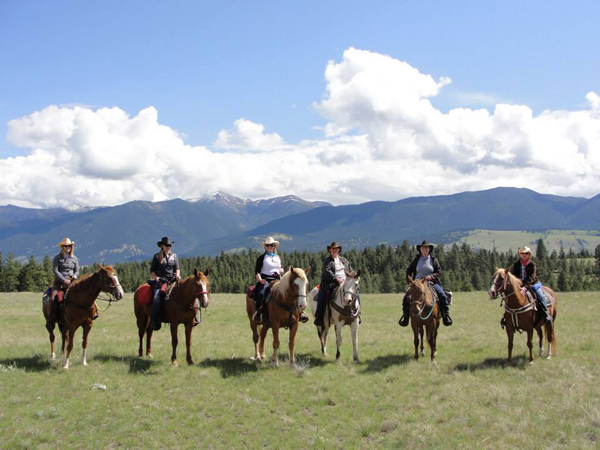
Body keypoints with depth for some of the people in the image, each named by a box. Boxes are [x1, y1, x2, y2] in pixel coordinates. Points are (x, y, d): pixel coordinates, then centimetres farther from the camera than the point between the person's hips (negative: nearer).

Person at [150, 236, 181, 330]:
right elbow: (152, 271, 9)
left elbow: (177, 268, 15)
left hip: (172, 280, 3)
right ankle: (155, 322, -30)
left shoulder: (174, 256, 18)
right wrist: (156, 278, -10)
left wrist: (177, 275, -7)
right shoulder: (157, 257, 10)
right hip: (160, 281, -3)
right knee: (157, 297, -28)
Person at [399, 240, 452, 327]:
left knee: (443, 296, -21)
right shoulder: (417, 259, 10)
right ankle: (405, 316, -3)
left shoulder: (434, 260, 8)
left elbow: (439, 272, 4)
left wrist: (431, 276, -15)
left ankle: (446, 317, -8)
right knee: (406, 298, -18)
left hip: (432, 282, -1)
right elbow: (409, 271, 15)